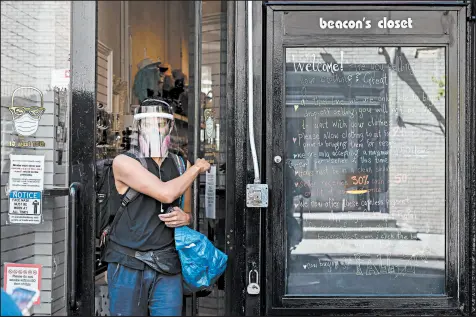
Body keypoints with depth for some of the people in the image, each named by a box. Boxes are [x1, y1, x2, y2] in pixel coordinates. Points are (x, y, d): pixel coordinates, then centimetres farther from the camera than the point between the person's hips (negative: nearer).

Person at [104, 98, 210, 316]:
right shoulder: (124, 162, -6)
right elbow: (166, 193, -19)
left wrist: (185, 218, -4)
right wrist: (197, 168, -4)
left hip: (167, 266, 3)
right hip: (128, 266, -3)